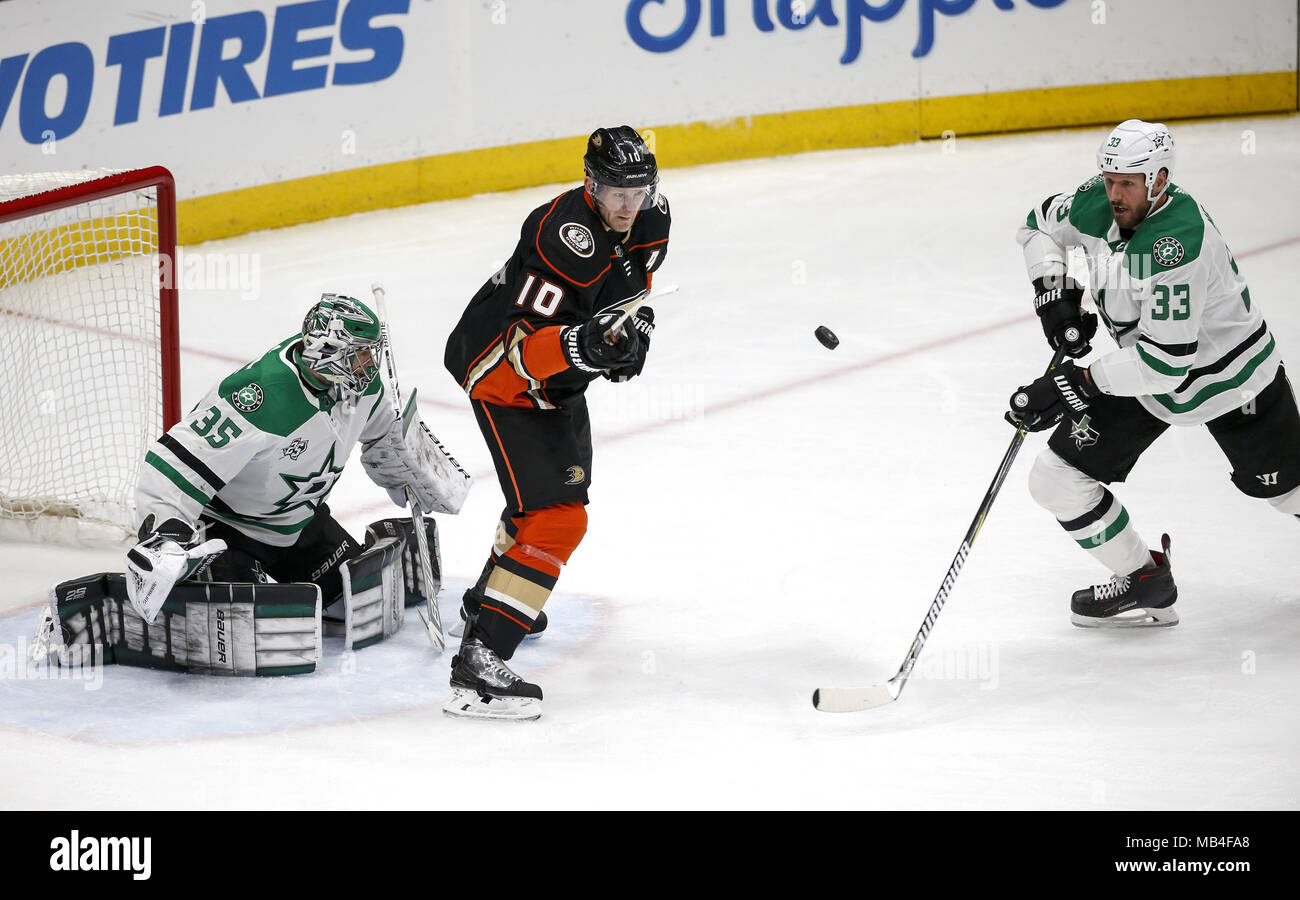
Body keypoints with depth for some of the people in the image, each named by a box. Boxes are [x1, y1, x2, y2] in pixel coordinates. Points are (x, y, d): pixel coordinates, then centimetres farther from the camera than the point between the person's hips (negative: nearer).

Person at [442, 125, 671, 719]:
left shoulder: (651, 218, -8)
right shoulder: (566, 238, -34)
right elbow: (519, 347, -35)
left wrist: (632, 328, -3)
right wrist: (580, 345, -52)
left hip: (557, 374, 10)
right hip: (499, 370, -10)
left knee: (567, 481, 32)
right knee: (556, 518, -21)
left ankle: (489, 597, 56)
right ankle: (477, 667, -27)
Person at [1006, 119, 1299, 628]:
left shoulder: (1178, 244, -38)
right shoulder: (1100, 204, -16)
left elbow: (1164, 364, -39)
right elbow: (1039, 225, 7)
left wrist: (1076, 382, -37)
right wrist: (1053, 288, -10)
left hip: (1228, 372, -6)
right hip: (1142, 368, 6)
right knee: (1056, 480, -4)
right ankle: (1145, 583, 11)